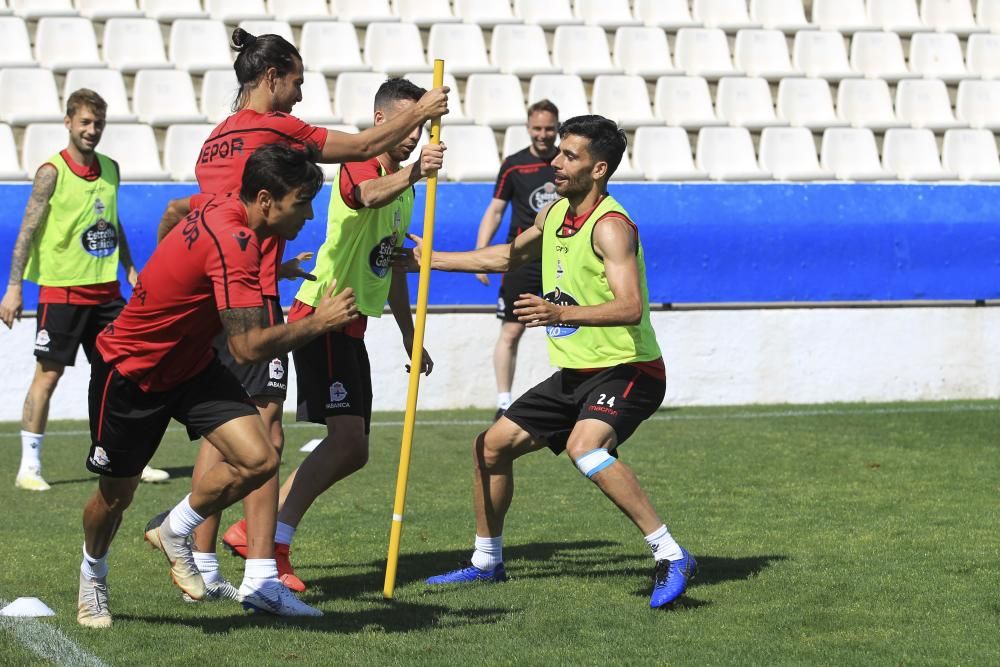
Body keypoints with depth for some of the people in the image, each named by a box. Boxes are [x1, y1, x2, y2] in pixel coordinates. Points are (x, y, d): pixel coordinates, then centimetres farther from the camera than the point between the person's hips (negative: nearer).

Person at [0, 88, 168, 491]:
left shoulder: (109, 169, 8)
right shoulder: (52, 171, -9)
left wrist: (129, 269, 16)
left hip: (105, 289, 6)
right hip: (61, 289, -6)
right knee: (47, 375, -2)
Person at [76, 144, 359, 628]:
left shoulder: (218, 209, -6)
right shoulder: (234, 242, -33)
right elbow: (248, 346, -37)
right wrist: (319, 322, -29)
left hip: (191, 365, 8)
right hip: (130, 373, -8)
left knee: (258, 461, -12)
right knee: (116, 495, 10)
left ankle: (175, 531, 10)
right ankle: (92, 573, 40)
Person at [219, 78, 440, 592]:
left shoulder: (402, 186, 18)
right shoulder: (360, 165, -11)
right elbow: (367, 196, -37)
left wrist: (410, 336, 28)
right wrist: (413, 174, -56)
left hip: (350, 328, 10)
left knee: (352, 452, 10)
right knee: (347, 440, -20)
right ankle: (272, 542, -19)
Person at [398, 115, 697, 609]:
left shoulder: (611, 226, -20)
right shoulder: (556, 213, 8)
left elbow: (631, 308, -33)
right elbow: (508, 255, 28)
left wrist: (561, 313, -45)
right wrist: (432, 260, 31)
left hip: (625, 370, -9)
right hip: (575, 374, 9)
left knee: (584, 446, -35)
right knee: (492, 446, 11)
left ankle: (670, 558, -30)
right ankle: (487, 562, 29)